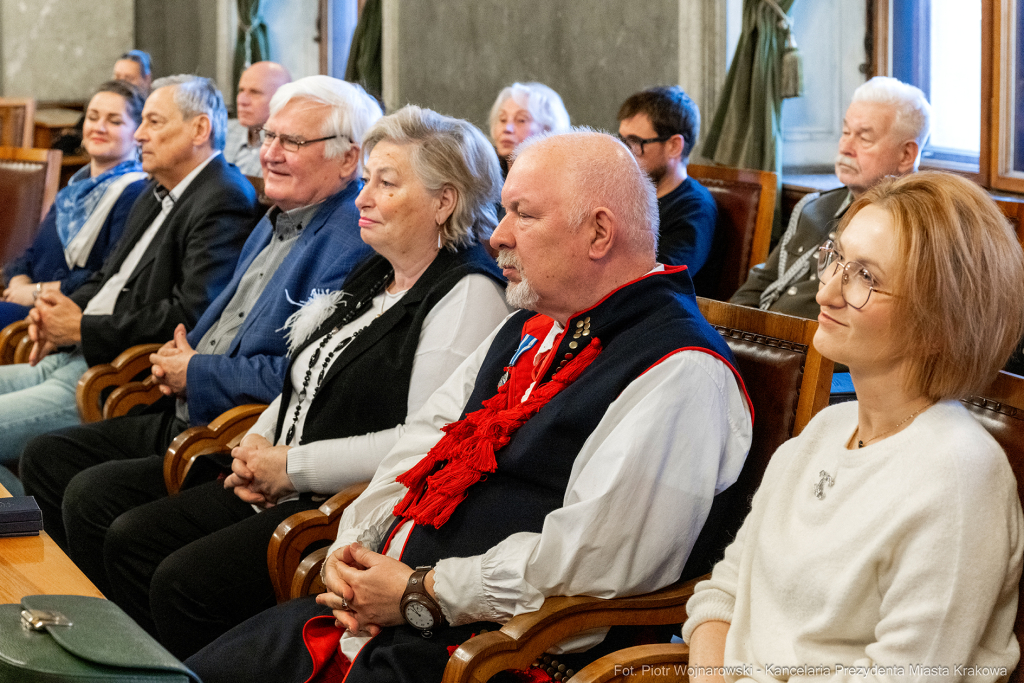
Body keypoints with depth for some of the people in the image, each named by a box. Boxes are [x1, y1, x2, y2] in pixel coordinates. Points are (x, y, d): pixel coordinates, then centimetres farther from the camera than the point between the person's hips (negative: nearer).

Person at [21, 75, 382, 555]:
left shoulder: (350, 245, -17)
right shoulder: (274, 223, 17)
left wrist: (196, 374, -12)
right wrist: (180, 357, 6)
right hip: (184, 418, 10)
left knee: (92, 499, -23)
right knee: (44, 458, 8)